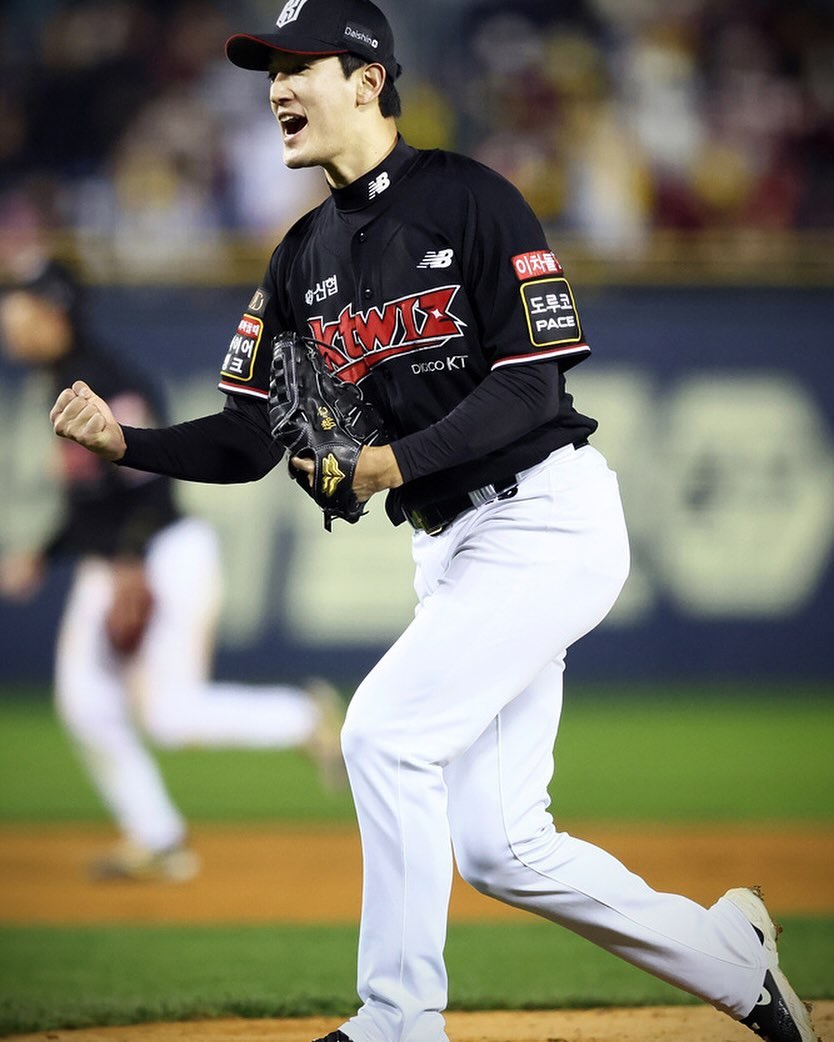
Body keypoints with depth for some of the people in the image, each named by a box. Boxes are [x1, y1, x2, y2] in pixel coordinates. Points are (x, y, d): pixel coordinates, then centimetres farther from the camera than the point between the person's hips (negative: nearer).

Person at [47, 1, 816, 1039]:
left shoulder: (471, 201, -12)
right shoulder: (307, 254, 10)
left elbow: (533, 387, -17)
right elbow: (248, 441, 6)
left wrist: (395, 463, -27)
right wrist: (124, 439, -11)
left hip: (545, 517, -8)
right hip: (450, 544, 8)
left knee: (384, 732, -18)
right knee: (497, 846, 5)